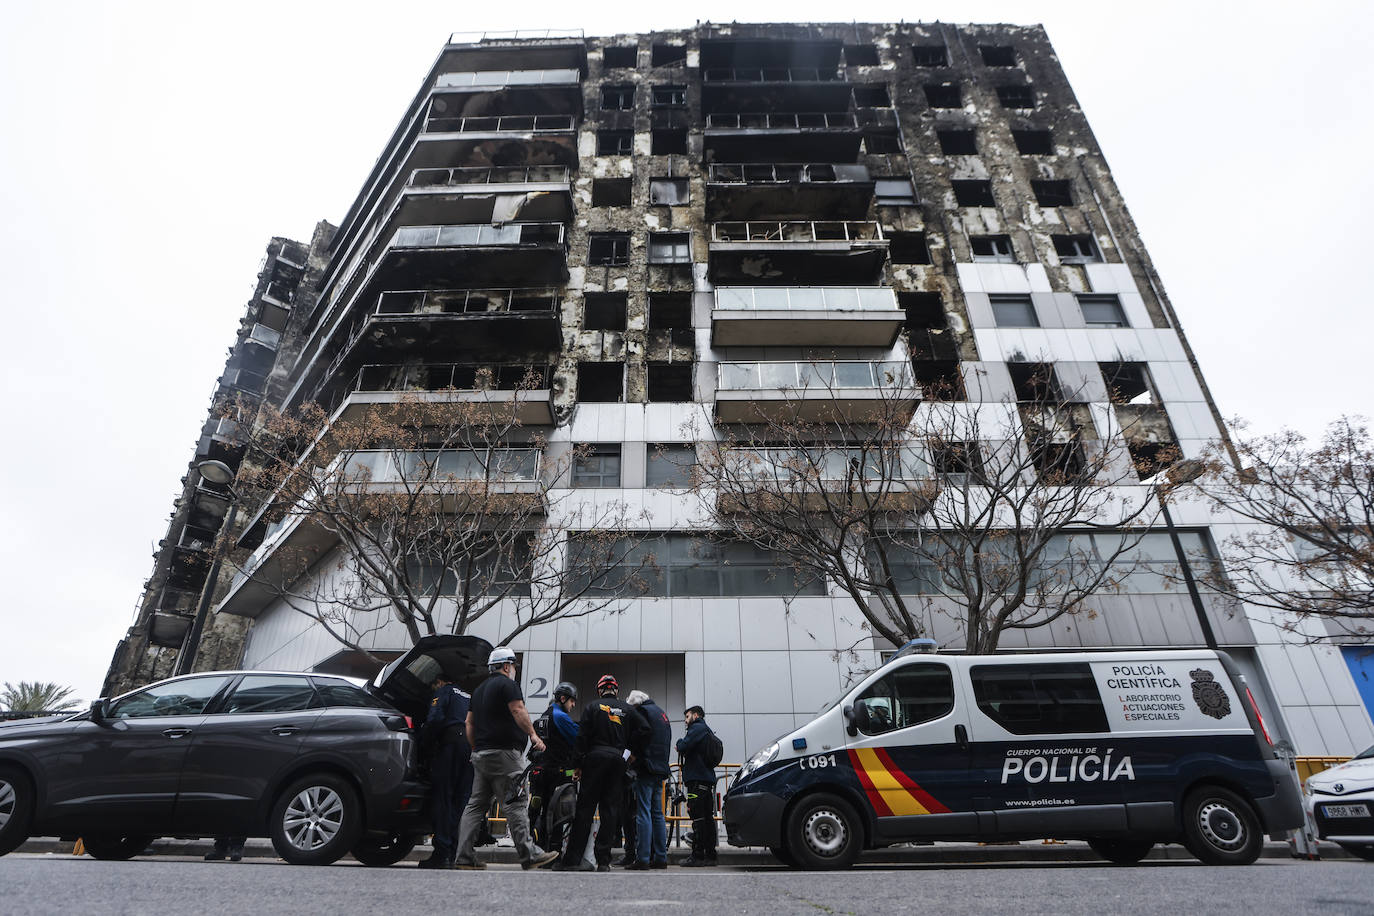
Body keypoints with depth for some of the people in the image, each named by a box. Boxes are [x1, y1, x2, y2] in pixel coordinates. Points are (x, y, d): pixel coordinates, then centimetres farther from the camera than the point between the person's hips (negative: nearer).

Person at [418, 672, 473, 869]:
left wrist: (425, 745, 3)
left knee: (443, 798, -2)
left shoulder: (444, 691, 9)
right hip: (473, 746, 6)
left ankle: (442, 853, -5)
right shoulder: (469, 697, 30)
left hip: (451, 743, -6)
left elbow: (435, 719, -8)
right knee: (462, 800, 9)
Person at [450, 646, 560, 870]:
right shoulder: (507, 684, -6)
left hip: (481, 755, 9)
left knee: (476, 805, 11)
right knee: (516, 804, -7)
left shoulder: (479, 689, 21)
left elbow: (469, 723, 22)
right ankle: (529, 855, -5)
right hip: (504, 753, -9)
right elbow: (518, 711, -18)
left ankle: (463, 856, 10)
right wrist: (533, 735, -14)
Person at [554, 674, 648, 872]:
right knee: (610, 808, 4)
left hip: (595, 758, -2)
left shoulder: (592, 707, 4)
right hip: (618, 760, 2)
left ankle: (573, 859, -1)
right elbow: (641, 730, 0)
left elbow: (583, 736, -2)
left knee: (585, 807, 1)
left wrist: (579, 764, 1)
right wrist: (625, 748, 7)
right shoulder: (626, 709, 11)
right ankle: (604, 860, 3)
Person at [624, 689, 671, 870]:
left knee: (643, 813, -7)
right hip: (661, 768, 9)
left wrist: (633, 757, -2)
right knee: (657, 813, 12)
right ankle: (660, 857, 13)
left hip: (647, 769, -9)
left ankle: (643, 858, -8)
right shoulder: (661, 713, 21)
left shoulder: (643, 711, -5)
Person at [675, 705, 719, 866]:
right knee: (707, 817, 10)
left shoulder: (697, 727, -6)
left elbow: (683, 747, -17)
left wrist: (680, 741, 3)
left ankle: (698, 856, -10)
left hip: (697, 780, -10)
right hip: (708, 778, 10)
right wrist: (683, 750, 12)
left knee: (697, 818, -9)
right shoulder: (707, 731, 25)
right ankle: (710, 855, 13)